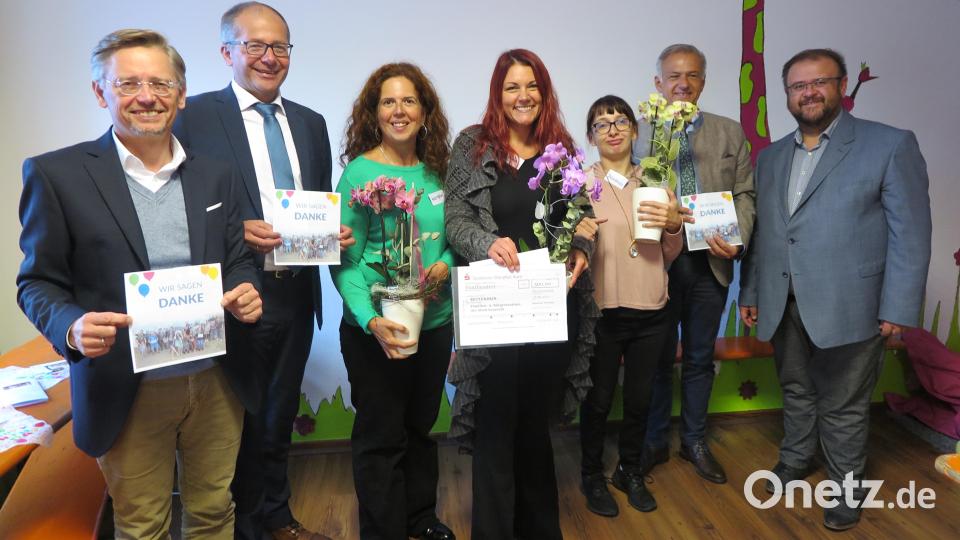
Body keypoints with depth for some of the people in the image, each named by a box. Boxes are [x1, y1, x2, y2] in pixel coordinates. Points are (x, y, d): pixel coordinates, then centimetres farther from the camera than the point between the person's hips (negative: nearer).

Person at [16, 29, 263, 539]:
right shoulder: (56, 174, -6)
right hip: (128, 393, -3)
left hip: (217, 383, 3)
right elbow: (38, 281, -3)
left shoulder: (215, 175, 5)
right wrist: (71, 326, -24)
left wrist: (246, 291, -12)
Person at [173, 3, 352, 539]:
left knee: (281, 415, 20)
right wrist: (235, 231, -23)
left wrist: (336, 232, -5)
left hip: (297, 294, 5)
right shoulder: (196, 115, -6)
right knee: (241, 419, 11)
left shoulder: (311, 123, 11)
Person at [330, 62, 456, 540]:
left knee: (420, 427, 20)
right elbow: (345, 262, -13)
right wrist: (372, 321, -27)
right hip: (378, 330, -5)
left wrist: (445, 263, -11)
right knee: (382, 438, 8)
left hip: (435, 321, 5)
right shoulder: (359, 172, -11)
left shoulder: (436, 169, 4)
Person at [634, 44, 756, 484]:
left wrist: (738, 240, -10)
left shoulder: (730, 133, 8)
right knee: (658, 358, 10)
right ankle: (655, 442, 28)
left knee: (700, 358, 14)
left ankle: (695, 441, 32)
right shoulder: (637, 132, 1)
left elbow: (744, 195, 6)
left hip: (710, 263, 2)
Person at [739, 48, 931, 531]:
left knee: (843, 406, 8)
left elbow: (910, 234, -8)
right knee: (796, 392, 20)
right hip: (783, 307, 5)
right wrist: (750, 292, 11)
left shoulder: (891, 145, -4)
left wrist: (898, 308, -12)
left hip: (847, 308, -4)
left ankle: (846, 487, 28)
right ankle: (794, 461, 40)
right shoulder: (770, 157, 11)